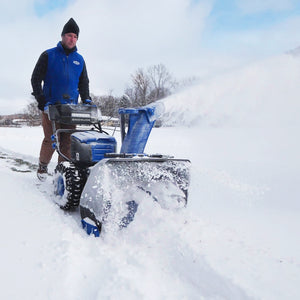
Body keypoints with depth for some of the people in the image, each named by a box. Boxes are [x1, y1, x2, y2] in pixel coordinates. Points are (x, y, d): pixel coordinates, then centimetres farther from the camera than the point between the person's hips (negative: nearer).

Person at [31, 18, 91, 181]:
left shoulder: (79, 60, 16)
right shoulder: (48, 55, 5)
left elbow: (84, 83, 22)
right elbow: (35, 79, 4)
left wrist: (86, 101, 8)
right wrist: (41, 100, -6)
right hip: (51, 106, -3)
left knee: (68, 141, -2)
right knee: (51, 139, -6)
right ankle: (42, 166, 17)